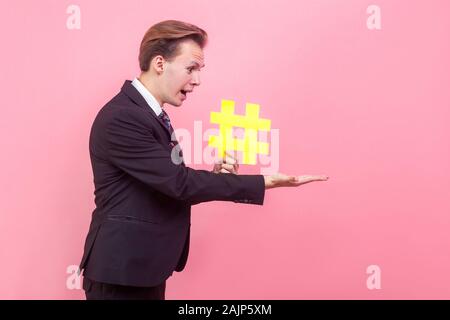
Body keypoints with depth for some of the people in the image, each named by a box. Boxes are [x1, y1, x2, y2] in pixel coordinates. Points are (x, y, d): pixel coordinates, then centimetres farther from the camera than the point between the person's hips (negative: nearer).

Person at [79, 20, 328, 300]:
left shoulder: (148, 114, 9)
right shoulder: (121, 118, -21)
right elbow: (178, 182, -25)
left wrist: (214, 175, -9)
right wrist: (266, 182, -23)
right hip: (122, 270, -9)